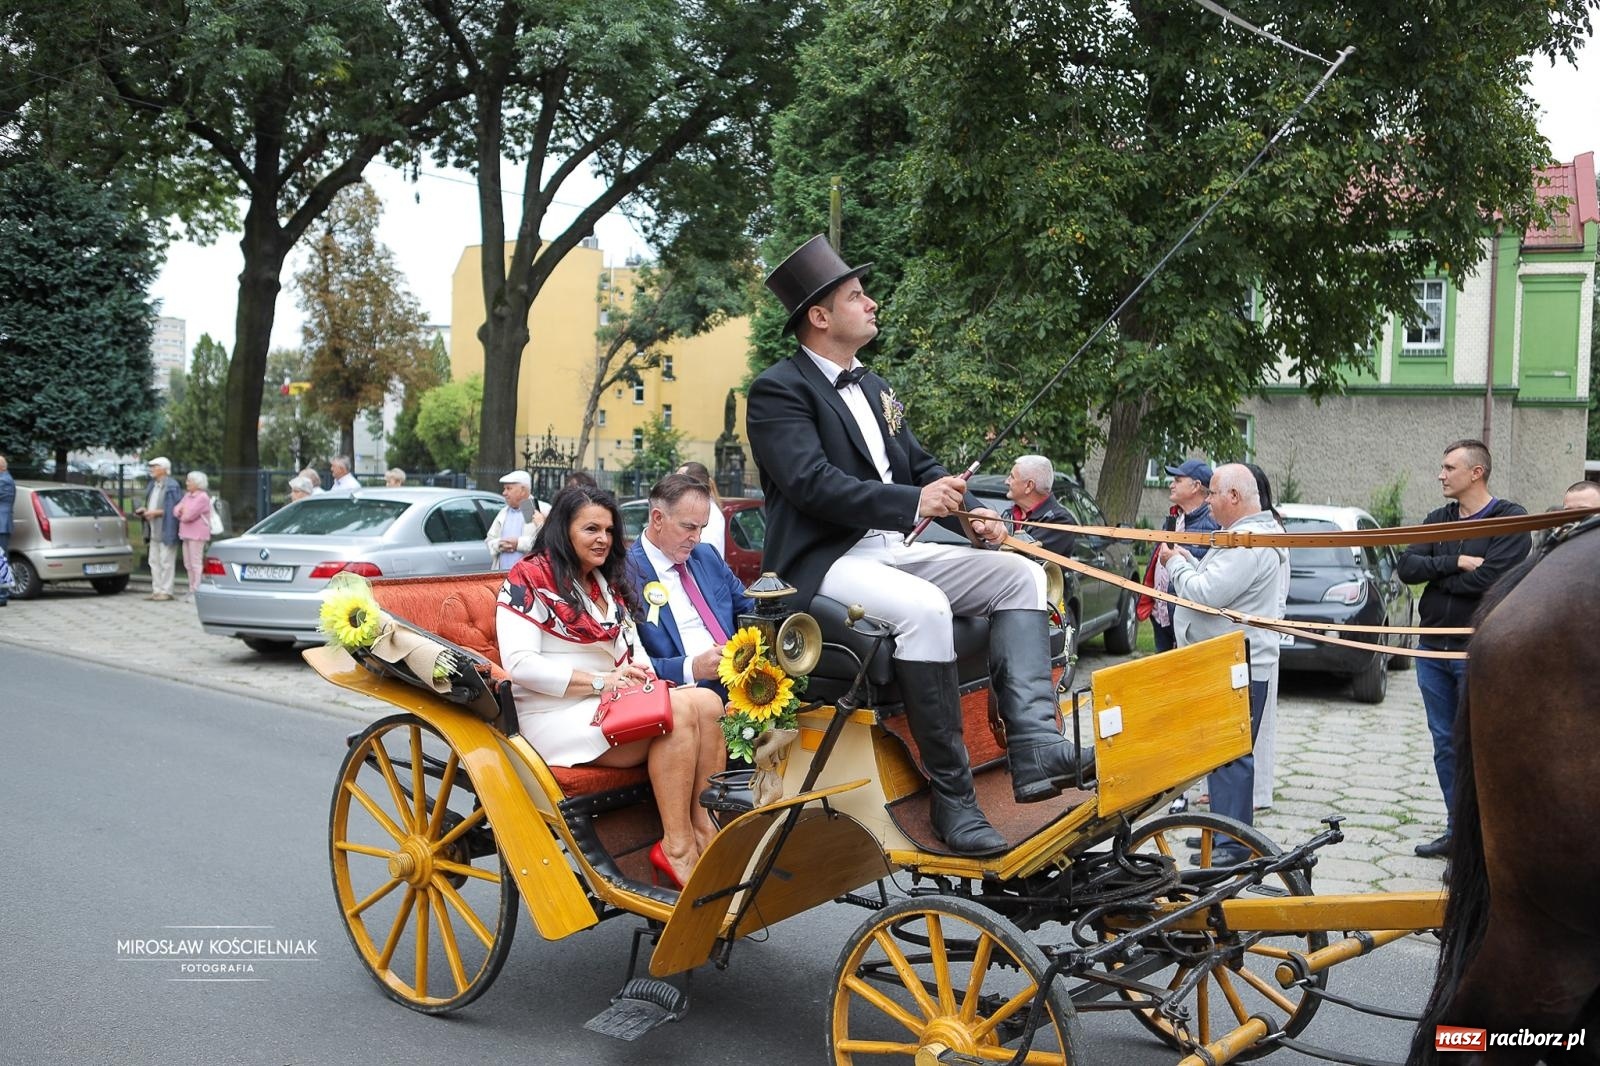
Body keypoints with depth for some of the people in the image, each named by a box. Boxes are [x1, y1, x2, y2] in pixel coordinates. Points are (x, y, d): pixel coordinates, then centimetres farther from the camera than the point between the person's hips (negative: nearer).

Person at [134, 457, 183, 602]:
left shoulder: (171, 486, -12)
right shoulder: (153, 485, 16)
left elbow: (174, 509, -16)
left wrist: (157, 512, -19)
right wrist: (145, 510, 7)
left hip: (166, 530, -9)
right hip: (154, 531, 9)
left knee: (166, 562, -6)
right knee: (154, 561, 11)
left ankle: (166, 591, -2)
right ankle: (156, 590, 16)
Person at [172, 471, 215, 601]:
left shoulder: (202, 498, -12)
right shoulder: (187, 496, 17)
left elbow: (189, 515, -18)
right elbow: (176, 510, 12)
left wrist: (183, 512, 2)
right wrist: (181, 510, -8)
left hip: (197, 535, -9)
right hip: (186, 534, 9)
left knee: (196, 563, -9)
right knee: (188, 564, 11)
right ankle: (192, 590, 18)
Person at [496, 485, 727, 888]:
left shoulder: (609, 585, 21)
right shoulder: (530, 578, -3)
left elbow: (632, 650, 20)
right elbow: (520, 664, -14)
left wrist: (638, 673, -6)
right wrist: (600, 682, -18)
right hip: (556, 716, -7)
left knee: (707, 703, -19)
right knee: (678, 711, -29)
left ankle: (706, 833, -23)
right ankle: (676, 849, -26)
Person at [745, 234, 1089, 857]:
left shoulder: (872, 388, 22)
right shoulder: (778, 390, -5)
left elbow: (921, 465, 20)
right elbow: (812, 482, -20)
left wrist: (972, 513, 1)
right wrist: (914, 503, -24)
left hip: (894, 551, 9)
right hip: (824, 565, -9)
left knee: (1020, 574, -5)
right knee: (924, 608, -35)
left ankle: (1035, 749, -20)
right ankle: (951, 797, -24)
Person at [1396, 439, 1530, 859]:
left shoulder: (1510, 520, -7)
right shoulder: (1438, 520, 11)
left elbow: (1489, 579, -20)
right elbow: (1406, 567, -2)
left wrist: (1435, 574, -6)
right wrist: (1456, 564, -15)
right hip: (1433, 649, 6)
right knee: (1445, 743, 12)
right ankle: (1457, 831, 23)